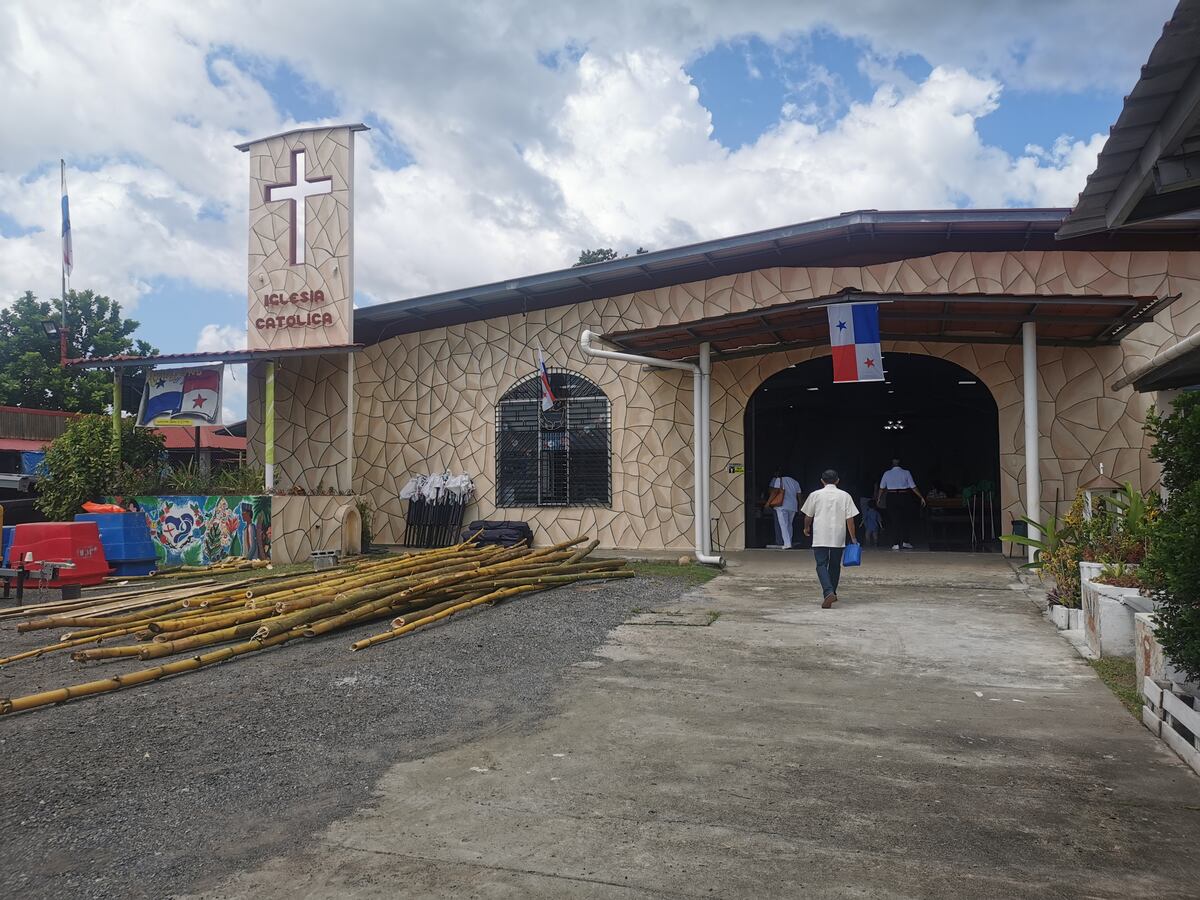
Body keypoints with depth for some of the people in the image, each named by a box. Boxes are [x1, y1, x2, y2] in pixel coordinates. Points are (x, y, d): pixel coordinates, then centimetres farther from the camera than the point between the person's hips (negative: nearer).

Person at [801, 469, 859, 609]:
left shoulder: (815, 495, 0)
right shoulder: (845, 496, 1)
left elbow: (808, 516, 8)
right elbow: (849, 518, -2)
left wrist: (807, 528, 28)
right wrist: (853, 538, 5)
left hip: (820, 537, -2)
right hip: (838, 537, 2)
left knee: (821, 565, -3)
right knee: (835, 565, 16)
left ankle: (828, 592, -23)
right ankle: (832, 594, 26)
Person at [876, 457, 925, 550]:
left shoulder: (887, 473, 4)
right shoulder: (906, 473, -1)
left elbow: (881, 488, 10)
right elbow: (913, 487, -2)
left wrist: (879, 498, 25)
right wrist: (921, 497, 6)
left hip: (891, 497, 1)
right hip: (904, 497, -1)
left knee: (894, 521, 5)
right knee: (906, 520, 10)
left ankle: (896, 544, 2)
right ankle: (905, 542, 3)